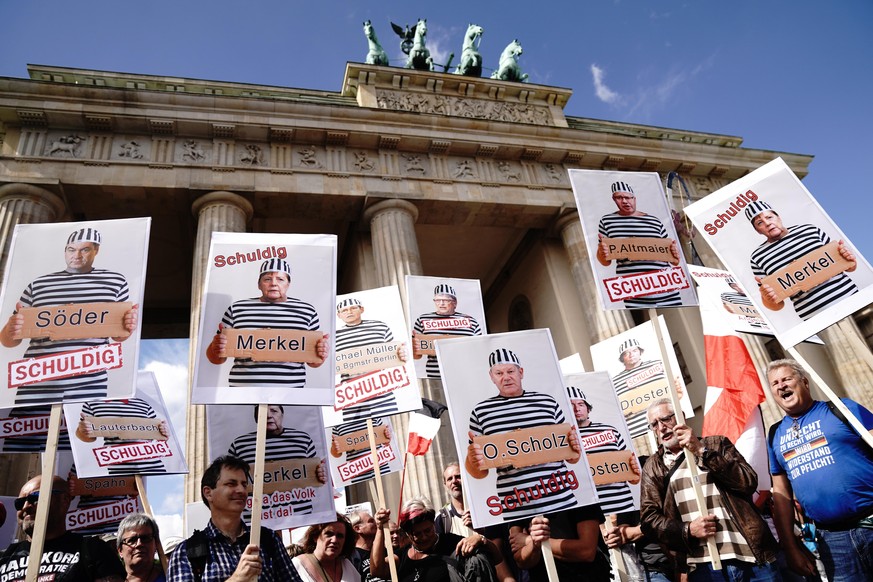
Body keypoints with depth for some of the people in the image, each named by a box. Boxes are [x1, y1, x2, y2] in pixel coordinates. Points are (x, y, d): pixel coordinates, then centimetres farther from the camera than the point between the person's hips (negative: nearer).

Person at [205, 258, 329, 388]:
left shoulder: (307, 311, 10)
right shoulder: (236, 309, 11)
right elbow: (217, 358, 14)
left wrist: (320, 355, -7)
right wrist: (216, 348, -8)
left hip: (290, 385, 0)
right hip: (243, 384, 1)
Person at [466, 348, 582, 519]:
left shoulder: (548, 402, 7)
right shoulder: (480, 411, 5)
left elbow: (569, 455, 17)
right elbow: (479, 473, 7)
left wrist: (574, 453, -5)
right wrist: (473, 461, -14)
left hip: (562, 503, 1)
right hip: (516, 511, -1)